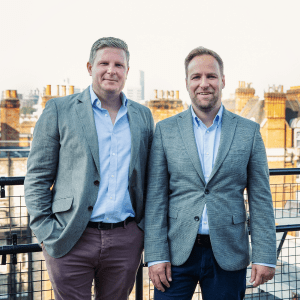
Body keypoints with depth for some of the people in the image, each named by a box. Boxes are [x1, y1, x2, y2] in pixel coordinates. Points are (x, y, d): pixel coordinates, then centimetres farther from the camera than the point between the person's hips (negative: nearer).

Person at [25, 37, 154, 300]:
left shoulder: (143, 116, 10)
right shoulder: (59, 109, 0)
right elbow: (37, 177, -1)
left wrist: (147, 229, 6)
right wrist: (46, 233, -7)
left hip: (126, 240, 3)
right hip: (71, 239, -2)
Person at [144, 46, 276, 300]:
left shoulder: (248, 131, 2)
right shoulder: (165, 130, 2)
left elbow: (261, 199, 2)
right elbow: (155, 198, -1)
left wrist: (265, 256, -3)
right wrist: (156, 256, -6)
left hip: (228, 254, 1)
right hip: (177, 252, 0)